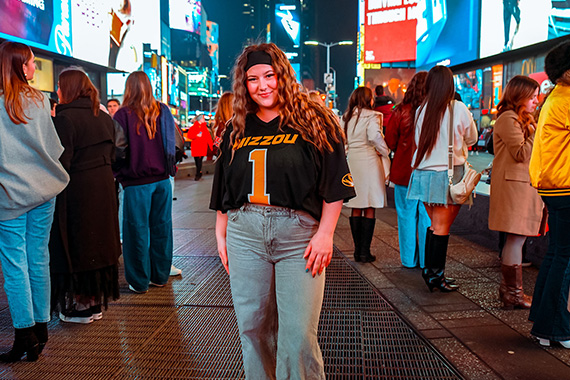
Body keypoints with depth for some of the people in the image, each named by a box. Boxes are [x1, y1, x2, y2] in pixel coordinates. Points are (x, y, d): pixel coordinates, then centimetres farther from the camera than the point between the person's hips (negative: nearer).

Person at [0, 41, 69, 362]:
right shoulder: (40, 100, 1)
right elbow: (54, 148, 3)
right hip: (43, 192, 4)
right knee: (39, 260, 12)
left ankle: (26, 337, 7)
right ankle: (41, 328, 22)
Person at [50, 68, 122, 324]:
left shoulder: (65, 118, -14)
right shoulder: (104, 117, 9)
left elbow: (61, 162, -18)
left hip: (76, 190, -8)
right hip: (103, 187, 8)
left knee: (75, 246, 4)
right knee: (98, 241, 16)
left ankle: (81, 306, 13)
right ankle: (96, 301, 27)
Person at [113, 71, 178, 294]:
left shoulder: (124, 115, -9)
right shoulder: (163, 112, 3)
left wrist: (118, 175, 5)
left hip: (137, 182, -4)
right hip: (162, 179, 4)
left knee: (137, 230, 6)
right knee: (161, 227, 12)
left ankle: (139, 282, 14)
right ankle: (160, 276, 23)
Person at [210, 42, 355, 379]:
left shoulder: (313, 121, 0)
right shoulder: (236, 130, 13)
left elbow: (335, 185, -3)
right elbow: (224, 192, 18)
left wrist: (325, 233, -9)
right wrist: (221, 235, 14)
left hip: (298, 234, -4)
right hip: (245, 235, 4)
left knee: (299, 334, -4)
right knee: (252, 326, 11)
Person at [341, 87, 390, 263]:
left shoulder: (346, 117, 9)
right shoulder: (371, 116, -8)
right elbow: (375, 136, -20)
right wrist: (386, 152, -7)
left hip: (352, 162, 5)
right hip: (368, 161, -5)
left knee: (356, 208, 11)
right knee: (370, 209, 3)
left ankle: (357, 250, 16)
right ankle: (365, 252, 5)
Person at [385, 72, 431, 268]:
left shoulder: (401, 111, -9)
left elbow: (390, 141, -1)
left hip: (404, 171, 0)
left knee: (407, 215, 10)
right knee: (428, 216, 10)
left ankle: (409, 260, 18)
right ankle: (427, 260, 18)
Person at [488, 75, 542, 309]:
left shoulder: (523, 119, 23)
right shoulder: (508, 119, -11)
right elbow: (521, 154, -17)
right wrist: (538, 132, -15)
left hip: (524, 184, 11)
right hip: (514, 185, -11)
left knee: (516, 238, 12)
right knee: (516, 238, -8)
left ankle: (508, 288, 20)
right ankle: (513, 294, -2)